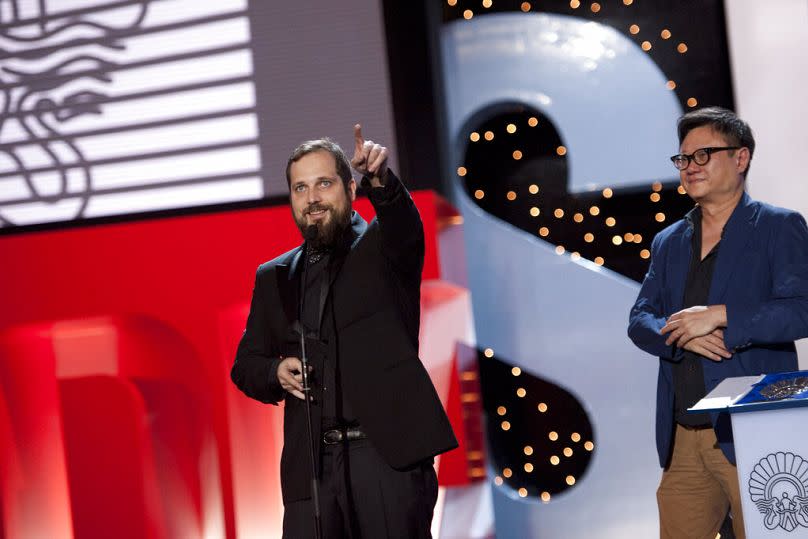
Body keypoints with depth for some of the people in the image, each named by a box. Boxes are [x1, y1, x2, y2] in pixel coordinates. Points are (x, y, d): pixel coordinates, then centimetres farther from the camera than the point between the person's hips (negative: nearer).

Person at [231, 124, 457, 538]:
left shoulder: (383, 247, 7)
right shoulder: (273, 277, 16)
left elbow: (405, 225, -17)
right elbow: (246, 363, 18)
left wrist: (380, 180, -38)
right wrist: (276, 373, -4)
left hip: (389, 453, -3)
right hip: (311, 463, 3)